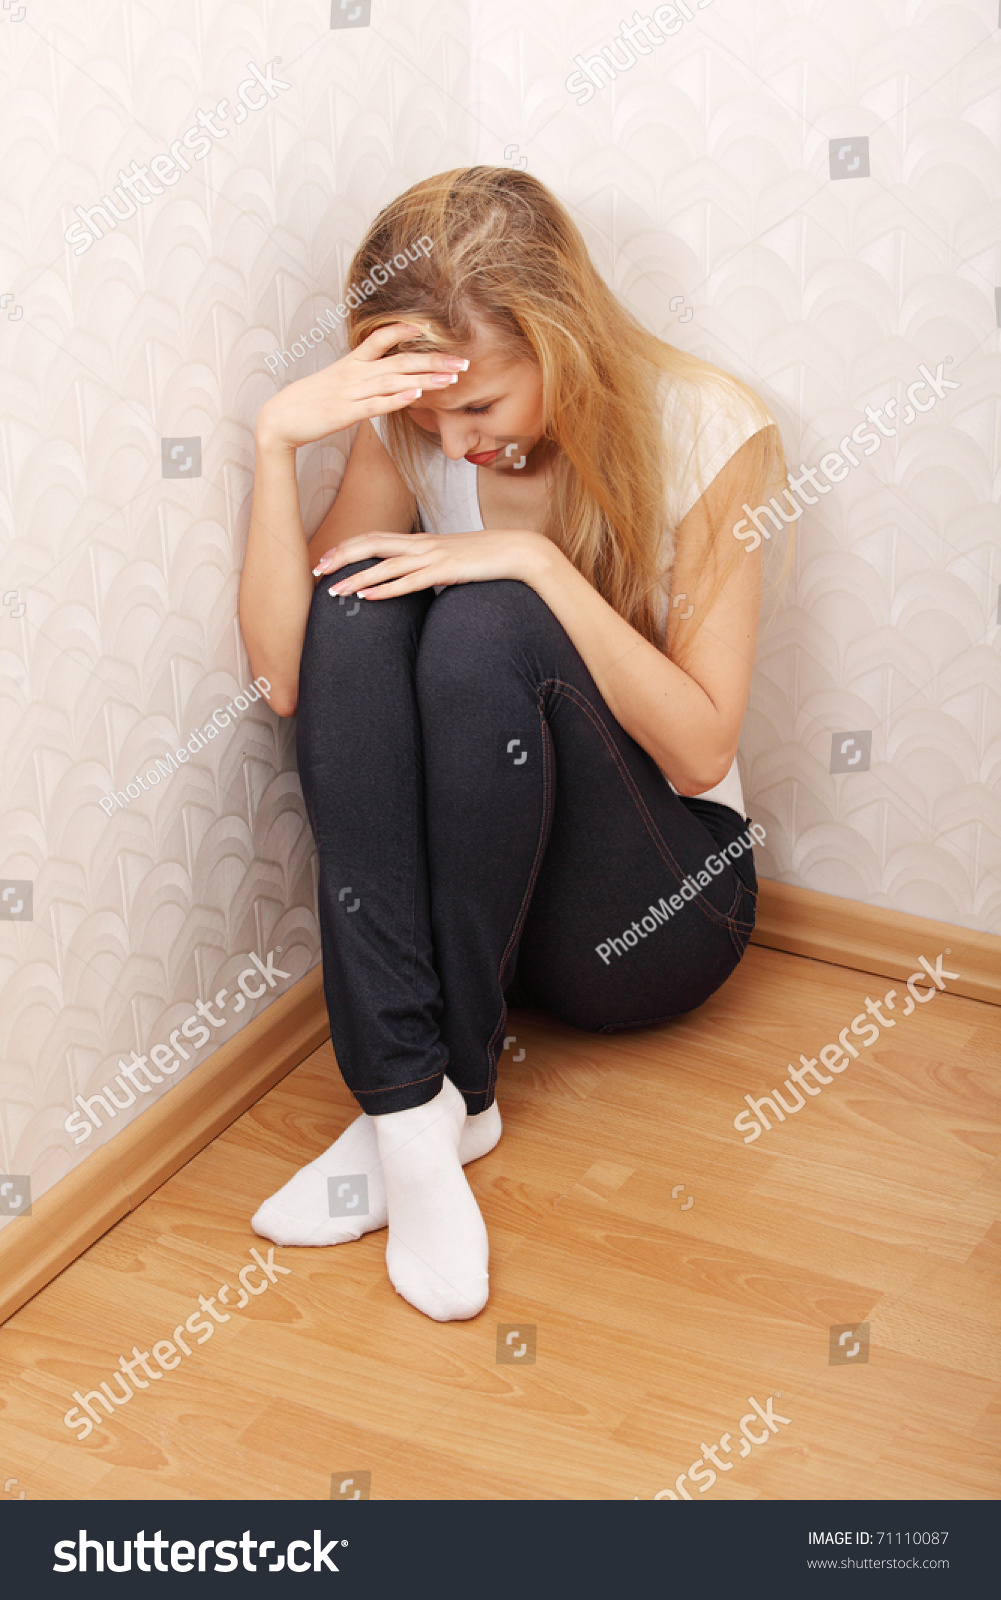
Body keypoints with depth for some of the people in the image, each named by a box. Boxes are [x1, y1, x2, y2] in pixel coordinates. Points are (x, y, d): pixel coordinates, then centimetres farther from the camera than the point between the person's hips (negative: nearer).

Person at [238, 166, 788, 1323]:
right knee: (358, 600, -25)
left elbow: (701, 748, -16)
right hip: (466, 874, 4)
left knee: (488, 624, -30)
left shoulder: (709, 431, -13)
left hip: (651, 908, -3)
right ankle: (410, 1105, -33)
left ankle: (450, 1090, -22)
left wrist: (539, 563, -25)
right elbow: (286, 677, -14)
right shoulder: (410, 433, -4)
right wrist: (277, 440, -25)